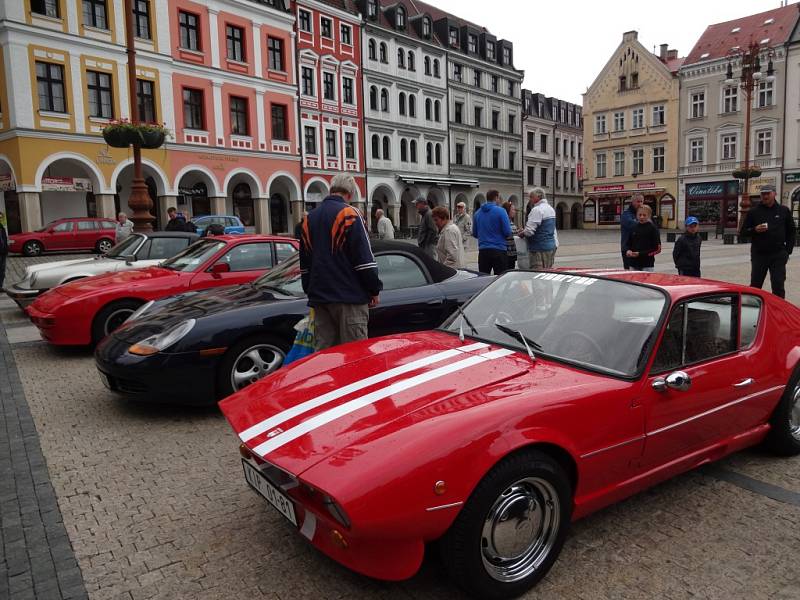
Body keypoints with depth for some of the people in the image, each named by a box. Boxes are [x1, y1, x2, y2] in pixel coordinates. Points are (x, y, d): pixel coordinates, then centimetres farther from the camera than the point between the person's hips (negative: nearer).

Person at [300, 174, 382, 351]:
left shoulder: (309, 218, 15)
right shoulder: (349, 214, -8)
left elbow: (305, 263, 19)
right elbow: (365, 258, -12)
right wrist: (374, 290, -4)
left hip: (319, 297, 7)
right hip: (350, 297, -6)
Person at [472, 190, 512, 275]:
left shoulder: (477, 212, 8)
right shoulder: (500, 211, -7)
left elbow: (474, 234, 15)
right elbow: (507, 232, -10)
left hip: (483, 250, 5)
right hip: (498, 250, -5)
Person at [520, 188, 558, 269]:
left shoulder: (537, 210, -16)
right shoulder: (550, 208, 16)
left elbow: (529, 231, -22)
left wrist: (521, 234, -3)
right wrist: (556, 244, 27)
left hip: (539, 248, -10)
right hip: (551, 245, 10)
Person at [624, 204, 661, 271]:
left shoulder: (652, 228, -4)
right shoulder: (634, 228, 7)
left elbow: (657, 248, -7)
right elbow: (628, 243, 14)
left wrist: (640, 254, -16)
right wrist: (628, 250, -9)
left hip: (647, 265, -4)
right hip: (633, 264, 4)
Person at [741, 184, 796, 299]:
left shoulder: (784, 211, 6)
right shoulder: (754, 211, 4)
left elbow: (791, 232, 11)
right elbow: (744, 231, 6)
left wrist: (788, 250, 3)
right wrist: (755, 230, -15)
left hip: (778, 255, 0)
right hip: (758, 254, 0)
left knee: (778, 285, -1)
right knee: (755, 284, 7)